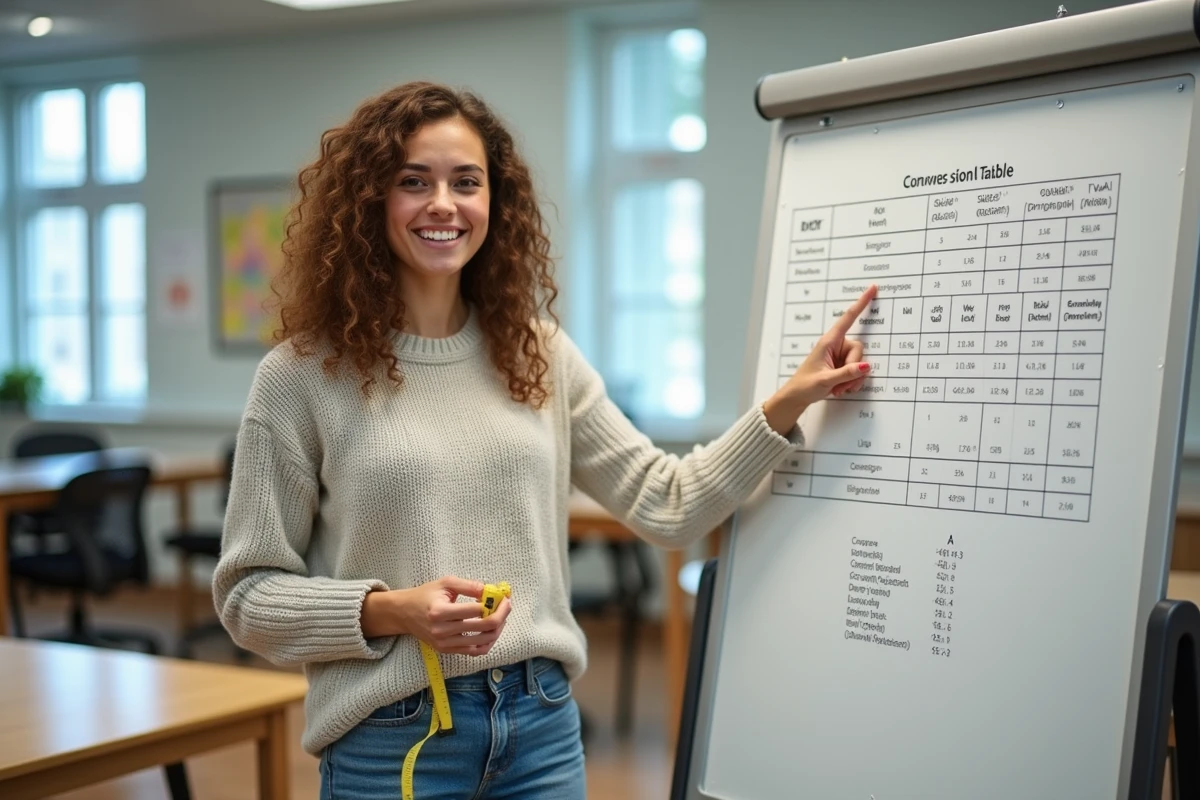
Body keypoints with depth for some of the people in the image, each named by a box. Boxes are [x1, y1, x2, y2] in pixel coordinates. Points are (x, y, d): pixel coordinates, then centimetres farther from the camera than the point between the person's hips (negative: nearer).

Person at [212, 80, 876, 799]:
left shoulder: (540, 355, 5)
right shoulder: (303, 375, -7)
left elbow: (667, 505, 5)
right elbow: (249, 594, -5)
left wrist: (787, 404, -3)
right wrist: (387, 612, -20)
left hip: (543, 726, 4)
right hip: (392, 739, -3)